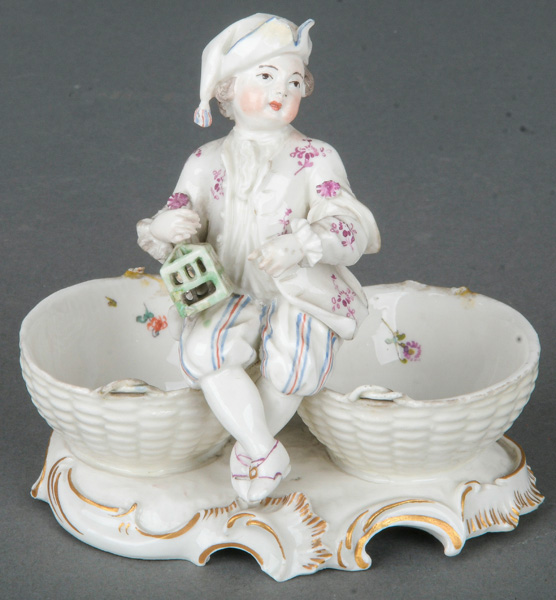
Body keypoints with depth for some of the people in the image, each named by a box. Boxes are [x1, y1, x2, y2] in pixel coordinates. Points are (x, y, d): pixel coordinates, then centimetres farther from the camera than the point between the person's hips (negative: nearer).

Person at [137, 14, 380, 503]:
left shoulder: (315, 160, -1)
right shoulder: (208, 162, 8)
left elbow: (349, 230, -13)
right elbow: (178, 219, 7)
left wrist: (300, 246, -34)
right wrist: (169, 228, -20)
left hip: (303, 296, -2)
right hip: (234, 294, 2)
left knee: (292, 364, -30)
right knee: (202, 348, -29)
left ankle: (248, 446, 1)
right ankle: (266, 451, -16)